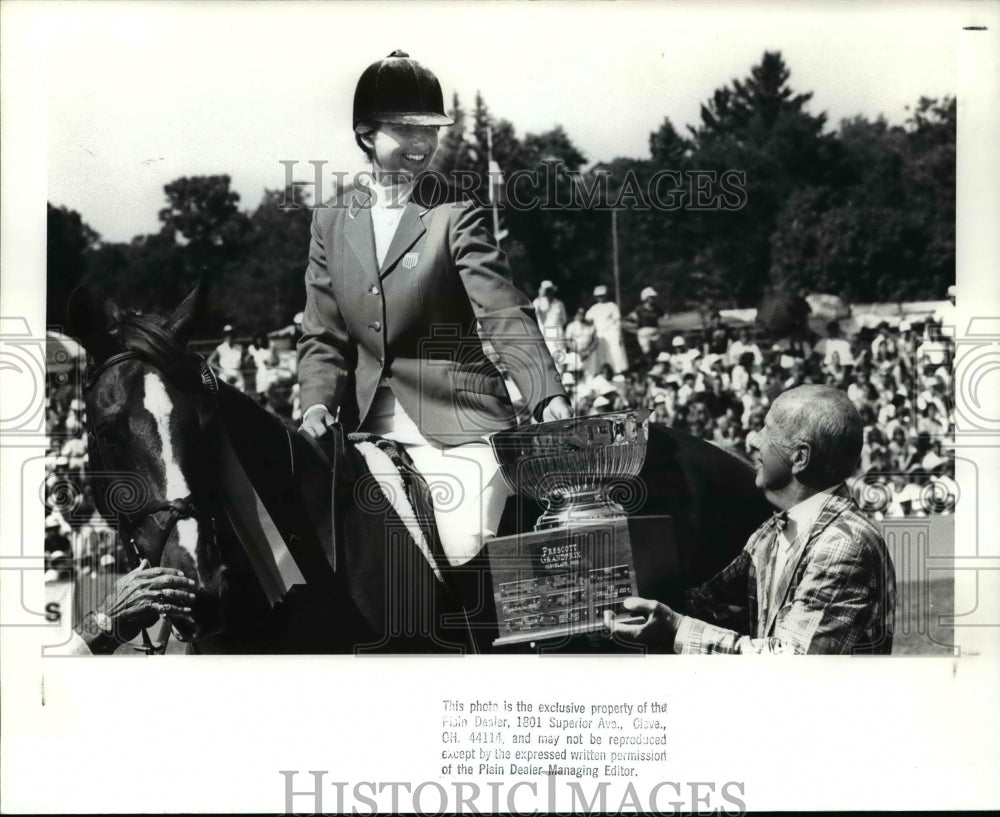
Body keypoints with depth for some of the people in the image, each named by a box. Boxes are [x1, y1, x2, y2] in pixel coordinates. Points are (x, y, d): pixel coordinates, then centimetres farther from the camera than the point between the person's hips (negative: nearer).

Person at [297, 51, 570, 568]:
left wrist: (549, 397, -24)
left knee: (463, 554, -16)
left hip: (459, 426, -3)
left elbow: (504, 316, -11)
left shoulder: (455, 217, -2)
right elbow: (323, 337, 11)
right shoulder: (331, 222, 10)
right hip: (371, 428, 4)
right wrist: (317, 404, -7)